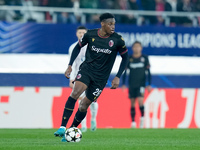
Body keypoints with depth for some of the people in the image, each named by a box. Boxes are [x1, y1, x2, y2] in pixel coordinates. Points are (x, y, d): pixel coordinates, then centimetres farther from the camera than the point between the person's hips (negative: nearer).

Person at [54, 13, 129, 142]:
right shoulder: (90, 34, -4)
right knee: (75, 92, -26)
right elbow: (78, 47, 12)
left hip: (101, 77, 0)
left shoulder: (117, 40, -7)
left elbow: (125, 57, 5)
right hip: (86, 69, 0)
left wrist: (118, 77, -2)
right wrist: (70, 66, 5)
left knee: (84, 105, 1)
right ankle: (62, 128, -29)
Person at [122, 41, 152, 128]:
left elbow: (148, 72, 5)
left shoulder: (144, 58, 1)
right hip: (131, 84, 2)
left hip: (141, 84, -2)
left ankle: (142, 117, 2)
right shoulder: (129, 59, 3)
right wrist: (123, 84, 4)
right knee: (132, 103, 3)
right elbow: (125, 72, 9)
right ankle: (133, 122, 10)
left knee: (140, 101, -17)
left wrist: (149, 85, 2)